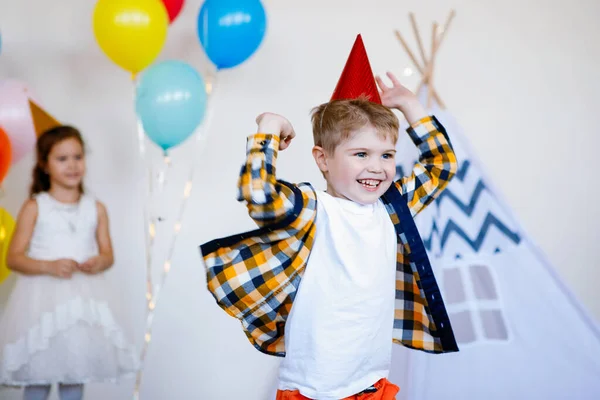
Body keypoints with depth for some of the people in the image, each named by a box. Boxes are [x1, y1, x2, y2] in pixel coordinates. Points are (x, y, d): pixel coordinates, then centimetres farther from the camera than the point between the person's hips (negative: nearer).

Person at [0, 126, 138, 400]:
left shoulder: (96, 209, 7)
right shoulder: (34, 208, -2)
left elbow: (107, 253, 11)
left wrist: (99, 262, -12)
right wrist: (49, 266, -20)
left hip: (83, 299, 3)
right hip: (42, 298, -2)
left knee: (75, 374, 8)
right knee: (38, 378, 1)